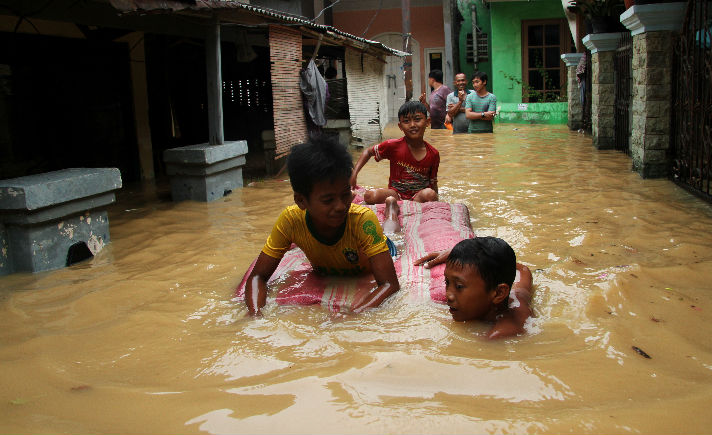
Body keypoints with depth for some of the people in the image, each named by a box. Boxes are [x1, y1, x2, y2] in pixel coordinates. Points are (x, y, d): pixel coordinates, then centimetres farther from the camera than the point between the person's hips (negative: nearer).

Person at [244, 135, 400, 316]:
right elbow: (257, 276, -32)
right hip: (325, 274, 1)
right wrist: (255, 314, -53)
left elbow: (390, 284, -49)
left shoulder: (362, 219, -45)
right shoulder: (291, 220, -38)